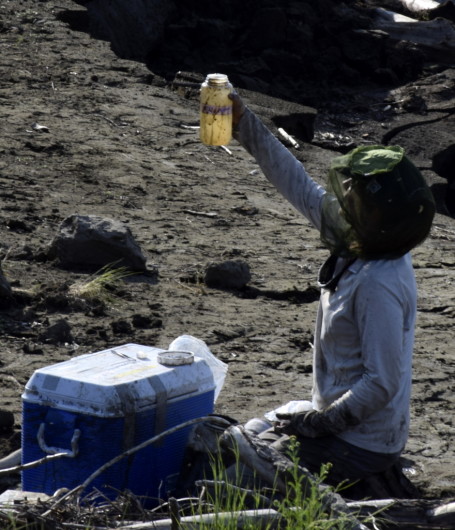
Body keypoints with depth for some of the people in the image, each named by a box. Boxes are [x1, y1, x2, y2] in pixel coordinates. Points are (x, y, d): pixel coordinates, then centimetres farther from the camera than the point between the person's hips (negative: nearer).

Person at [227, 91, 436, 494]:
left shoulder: (379, 286, -29)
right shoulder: (361, 247, -3)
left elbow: (381, 384, -27)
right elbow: (302, 189, 7)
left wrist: (318, 422, -16)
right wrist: (245, 125, 6)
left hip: (359, 444, -9)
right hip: (341, 421, 9)